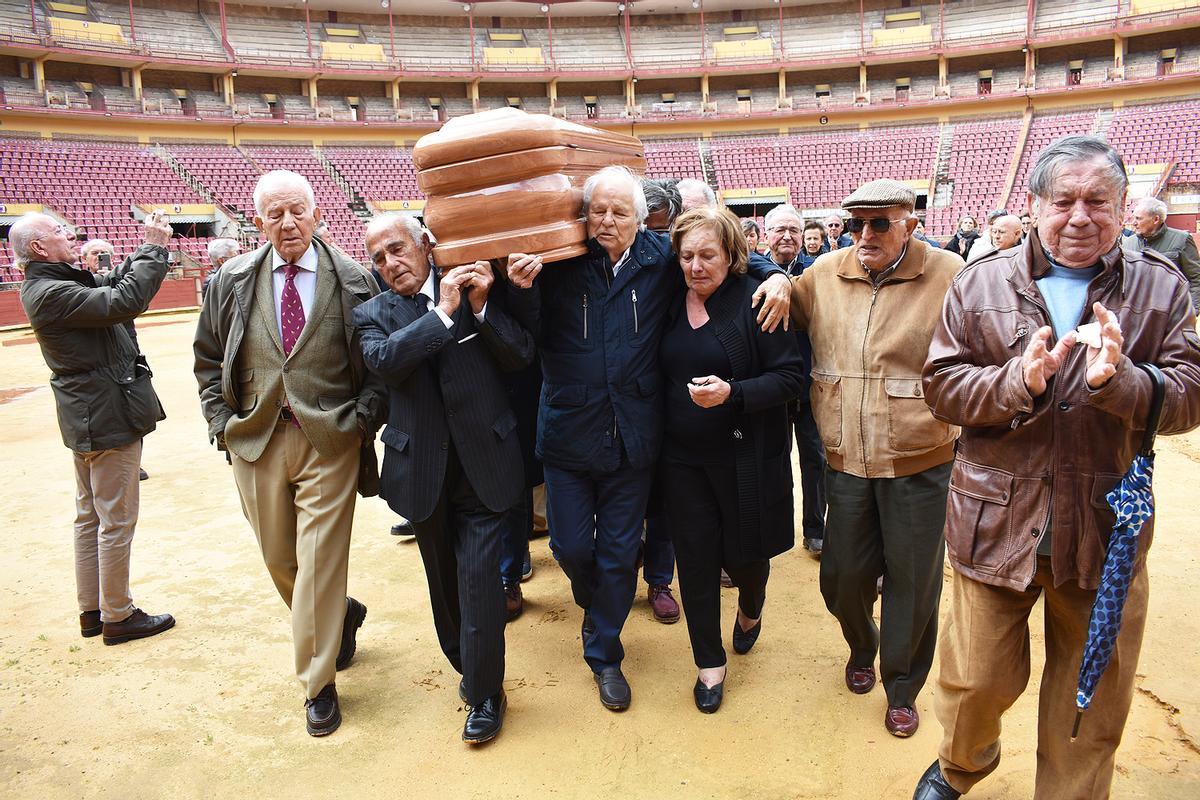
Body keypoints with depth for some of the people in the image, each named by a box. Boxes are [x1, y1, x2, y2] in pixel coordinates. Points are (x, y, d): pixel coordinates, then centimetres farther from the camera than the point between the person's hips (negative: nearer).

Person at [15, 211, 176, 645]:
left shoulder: (62, 283, 9)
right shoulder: (51, 294, -20)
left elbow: (116, 282, 16)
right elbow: (126, 300, -29)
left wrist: (149, 248, 2)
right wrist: (154, 248, -19)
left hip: (89, 419, 11)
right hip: (109, 418, -11)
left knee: (89, 516, 17)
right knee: (117, 520, 0)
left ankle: (92, 610, 29)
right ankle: (118, 616, 12)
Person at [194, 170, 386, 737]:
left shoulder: (354, 281, -4)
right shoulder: (231, 281, 5)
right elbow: (208, 358, 13)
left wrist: (363, 418, -9)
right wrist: (222, 422, 4)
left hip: (330, 441, -3)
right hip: (255, 440, 4)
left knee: (319, 562, -1)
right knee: (278, 558, 15)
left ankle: (319, 685, 16)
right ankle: (341, 616, 45)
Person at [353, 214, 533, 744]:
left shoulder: (478, 288, 0)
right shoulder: (372, 314, 2)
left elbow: (521, 357, -6)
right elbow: (383, 360, -19)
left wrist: (482, 307, -19)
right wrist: (443, 312, -22)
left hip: (483, 461, -2)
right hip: (422, 468, 2)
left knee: (478, 575, -3)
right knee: (443, 576, 17)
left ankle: (485, 693, 14)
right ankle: (465, 663, 40)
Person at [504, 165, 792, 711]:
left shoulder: (661, 259, -4)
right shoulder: (559, 263, -6)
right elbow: (527, 338, -8)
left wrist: (775, 277, -8)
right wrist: (522, 289, -27)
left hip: (632, 437, 0)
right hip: (568, 434, 0)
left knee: (619, 553, 12)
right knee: (572, 548, 12)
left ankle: (604, 652, 35)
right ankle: (594, 606, 48)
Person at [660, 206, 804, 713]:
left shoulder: (755, 301, -11)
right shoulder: (671, 304, 4)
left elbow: (790, 376, -13)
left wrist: (732, 393, -26)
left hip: (745, 457, -3)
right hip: (682, 456, 4)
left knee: (745, 553, 11)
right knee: (695, 558, 7)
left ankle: (750, 612, 48)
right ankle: (710, 664, 26)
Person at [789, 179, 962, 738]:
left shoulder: (951, 277, -10)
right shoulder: (825, 274, 1)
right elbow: (789, 308, 19)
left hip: (919, 462, -3)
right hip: (845, 460, 3)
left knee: (912, 583, 12)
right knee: (843, 577, 15)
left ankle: (902, 686, 36)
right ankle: (862, 647, 48)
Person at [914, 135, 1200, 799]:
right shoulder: (979, 285, 0)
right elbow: (941, 388, -5)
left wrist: (1116, 379, -25)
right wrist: (1018, 380, -22)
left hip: (1104, 531, 1)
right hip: (996, 523, 0)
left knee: (1091, 703, 15)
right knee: (977, 680, 12)